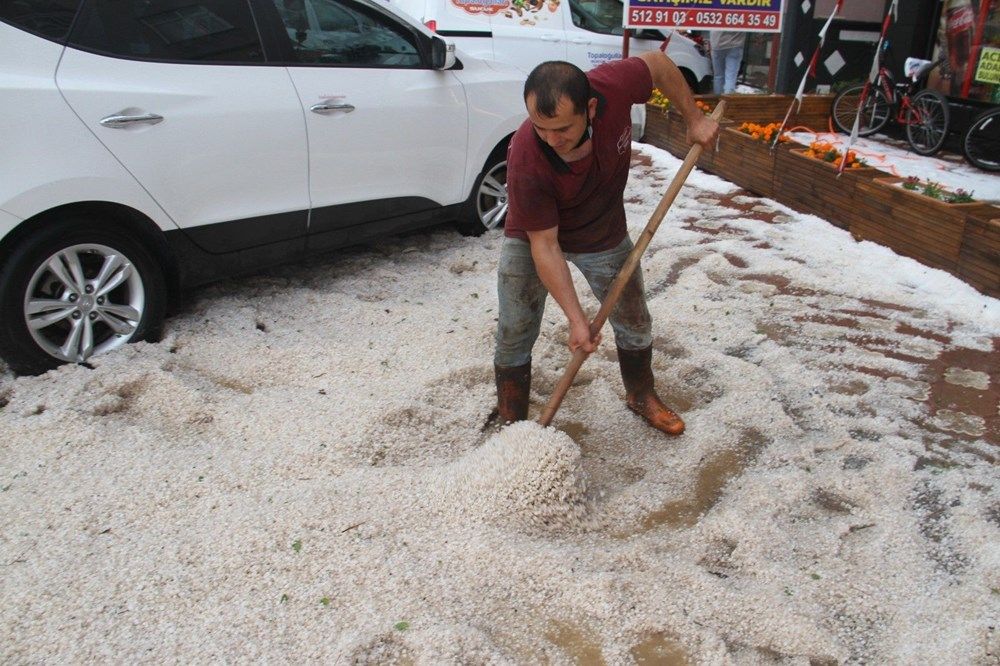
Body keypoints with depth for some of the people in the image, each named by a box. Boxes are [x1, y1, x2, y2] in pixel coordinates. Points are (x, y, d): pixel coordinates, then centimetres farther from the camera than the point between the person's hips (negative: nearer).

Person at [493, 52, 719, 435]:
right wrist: (576, 319, -30)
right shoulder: (525, 161, -38)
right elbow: (545, 245, -30)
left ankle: (641, 397, 42)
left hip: (604, 236, 4)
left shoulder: (613, 86, -33)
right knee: (514, 337, -3)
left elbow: (658, 64, -8)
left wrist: (694, 119, -5)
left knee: (635, 323, 15)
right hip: (533, 237, -3)